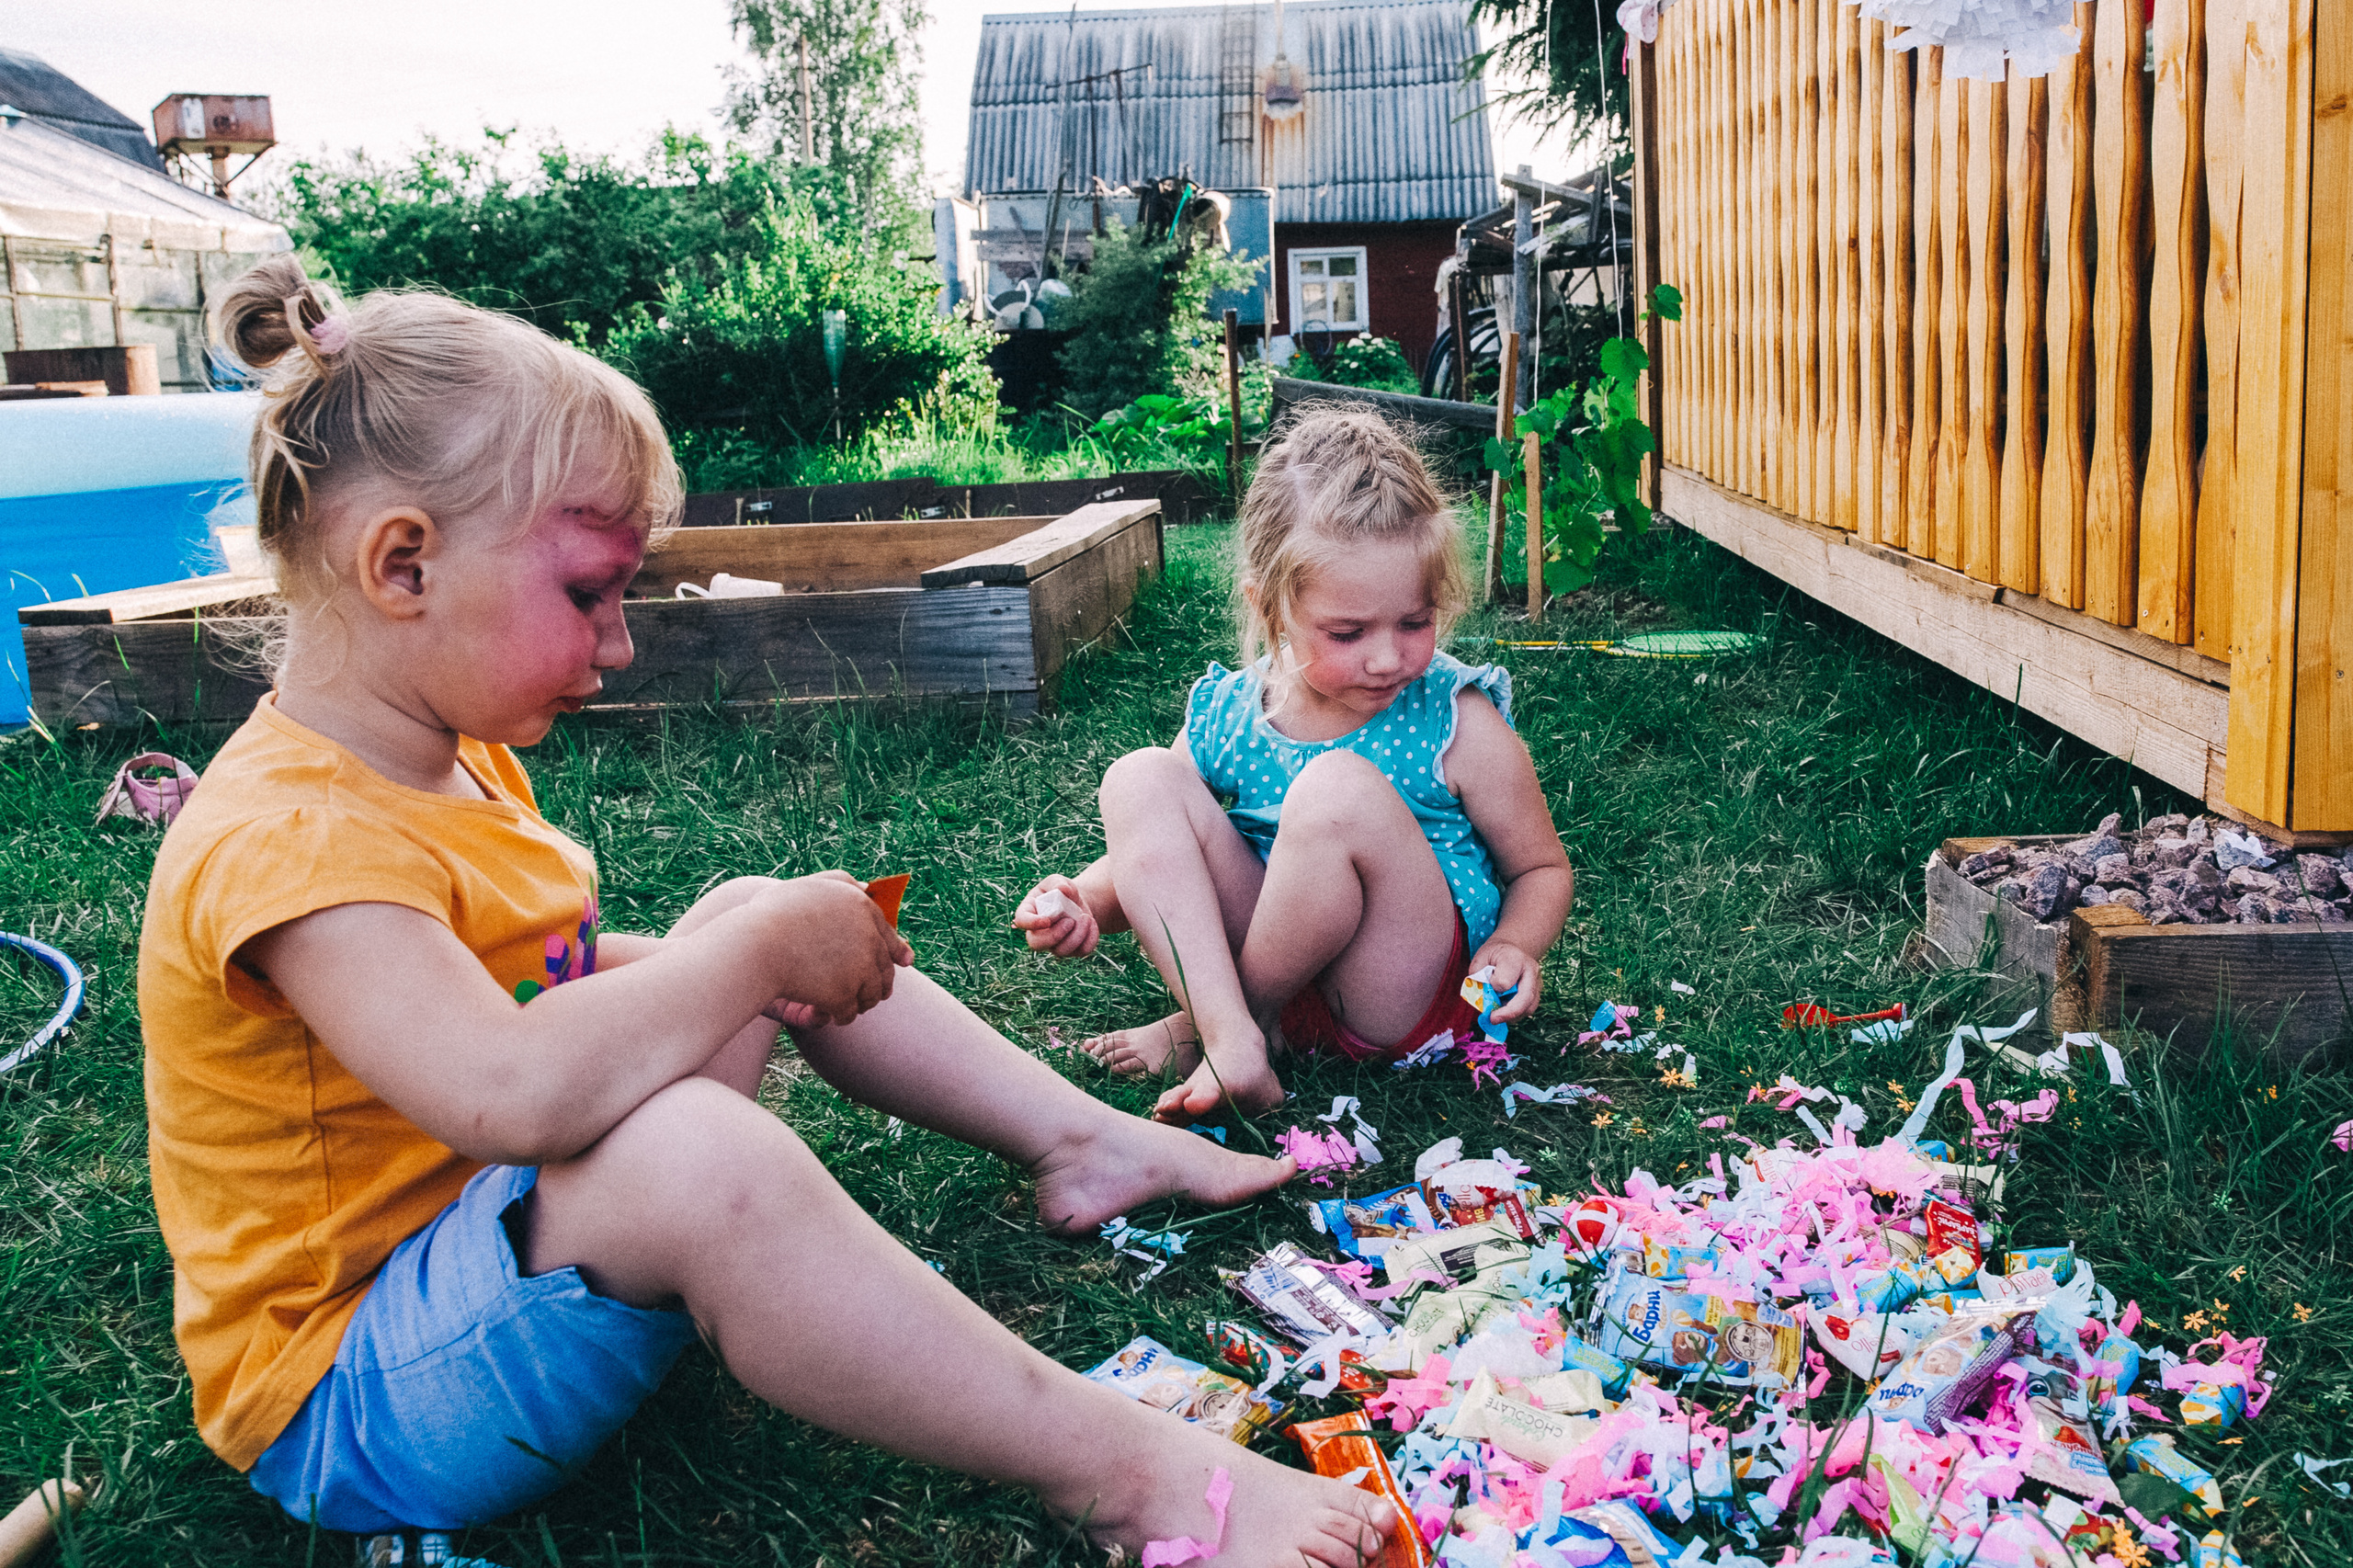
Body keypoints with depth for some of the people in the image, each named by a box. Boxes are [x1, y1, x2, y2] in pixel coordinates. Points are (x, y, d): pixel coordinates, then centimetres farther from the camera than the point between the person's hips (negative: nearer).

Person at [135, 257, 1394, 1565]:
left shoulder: (452, 758, 5)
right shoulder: (291, 840, -28)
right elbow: (508, 1092, -43)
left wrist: (765, 938, 1)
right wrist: (767, 950, -30)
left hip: (511, 1218, 10)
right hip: (353, 1401, -10)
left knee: (754, 918, 7)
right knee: (694, 1151, -39)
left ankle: (1087, 1140, 11)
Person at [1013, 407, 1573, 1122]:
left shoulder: (1457, 722, -9)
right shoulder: (1224, 717, -1)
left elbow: (1544, 870, 2)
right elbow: (1152, 855, 9)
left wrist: (1512, 944, -20)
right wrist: (1085, 902, -13)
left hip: (1412, 998, -4)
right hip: (1284, 977, 4)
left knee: (1341, 790, -31)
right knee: (1138, 780, -11)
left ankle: (1196, 1029, -12)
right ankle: (1229, 1038, -24)